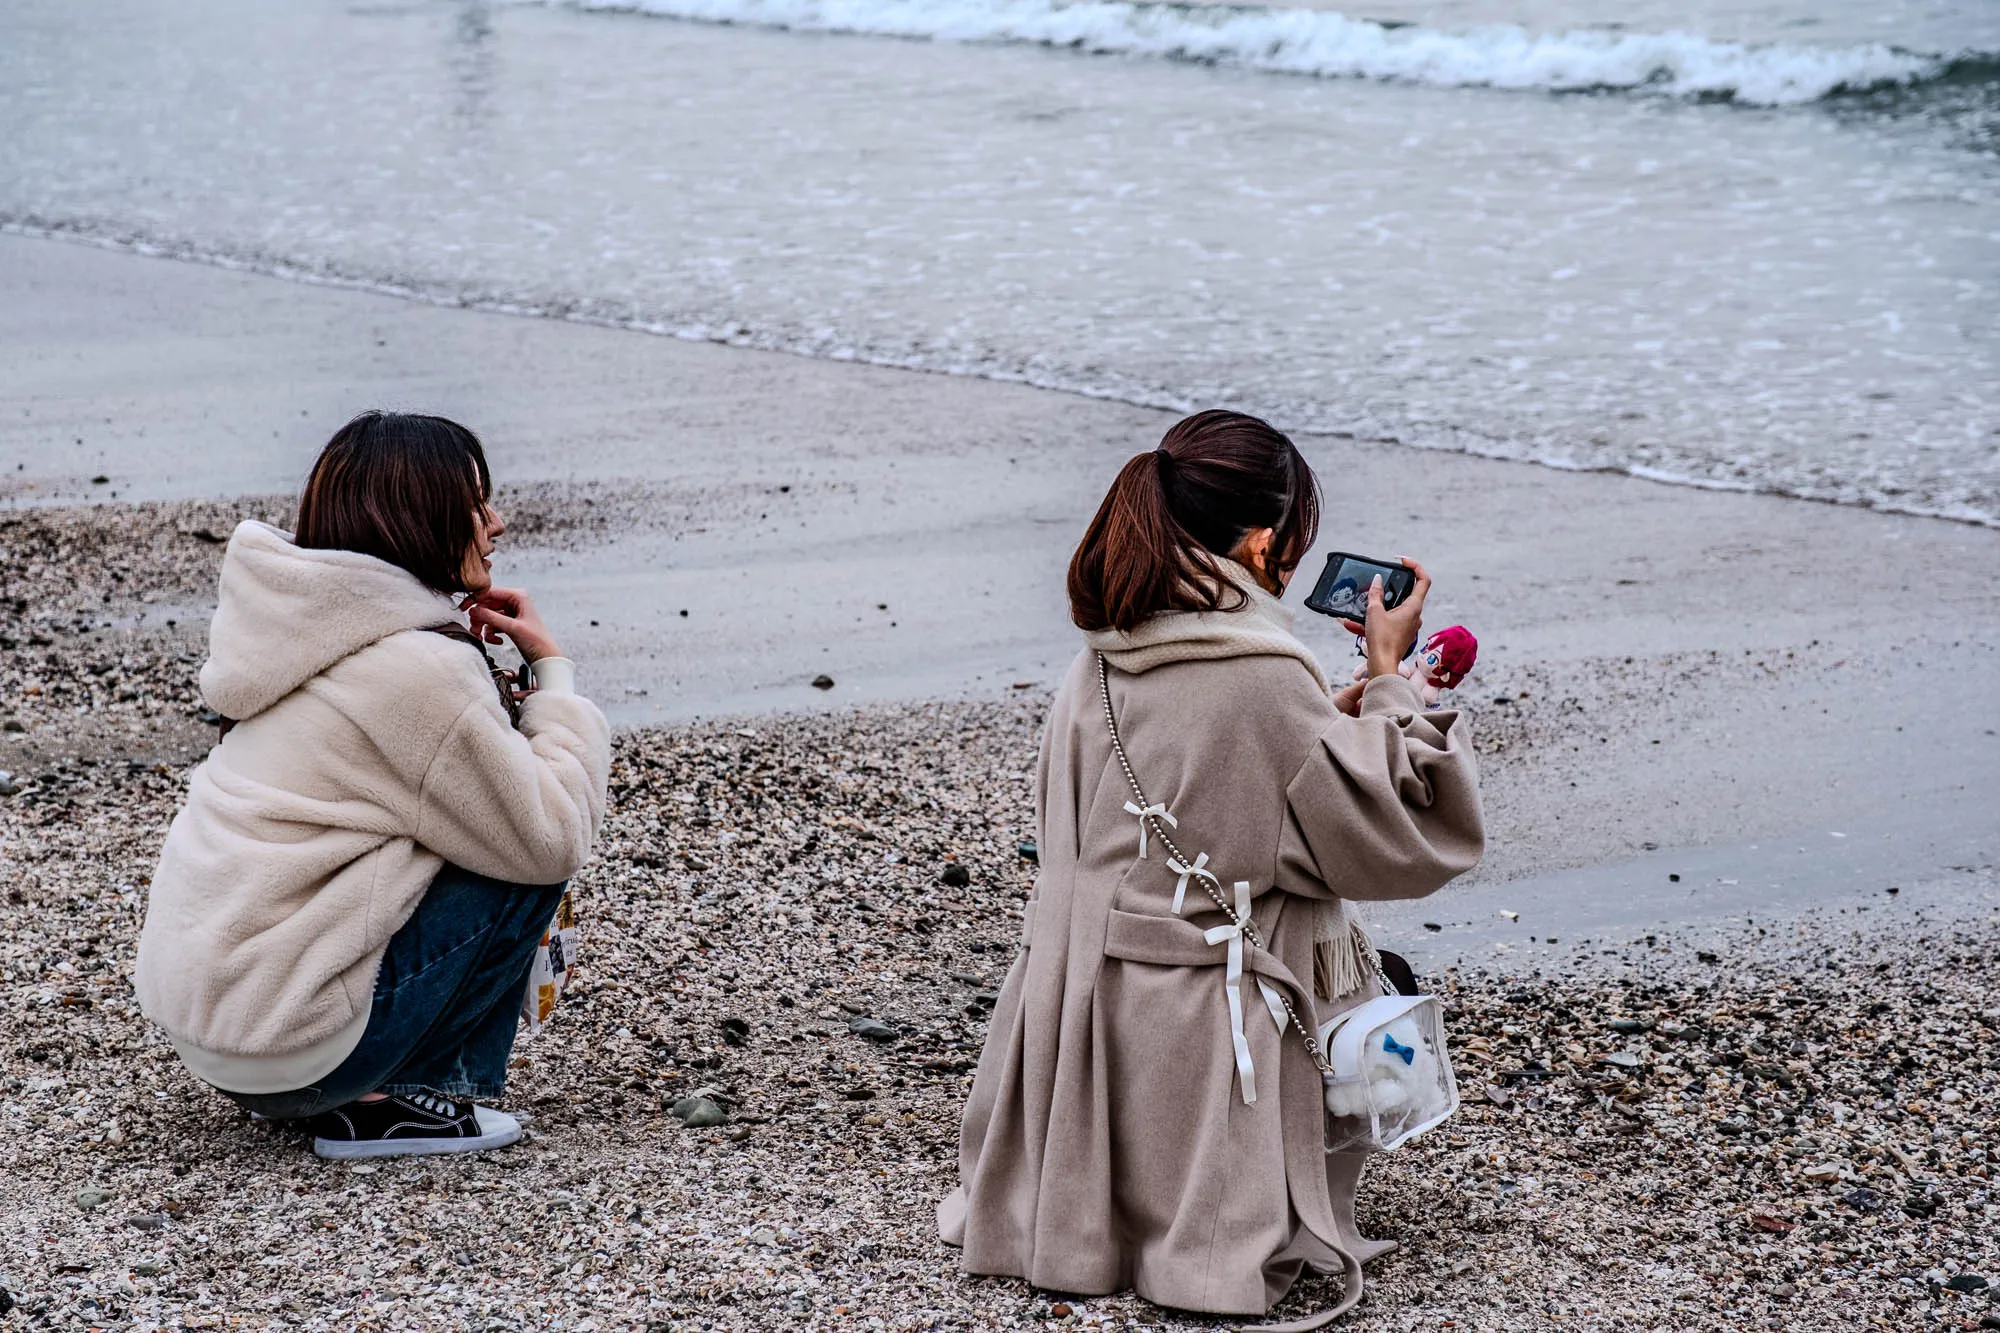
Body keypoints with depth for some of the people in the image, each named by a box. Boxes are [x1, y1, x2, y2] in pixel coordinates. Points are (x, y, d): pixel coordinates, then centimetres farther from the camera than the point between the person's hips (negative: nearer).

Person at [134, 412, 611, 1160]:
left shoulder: (323, 632, 11)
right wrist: (553, 671, -3)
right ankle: (385, 1102, 0)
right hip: (281, 1037, -9)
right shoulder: (416, 668, -17)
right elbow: (553, 839, -14)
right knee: (528, 864, -4)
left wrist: (499, 700, 7)